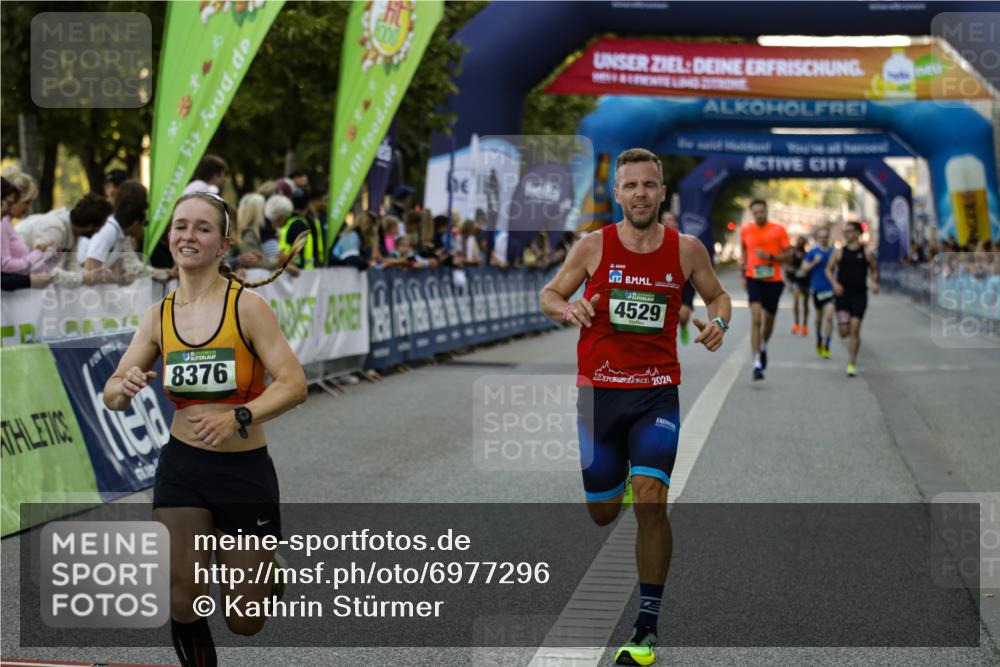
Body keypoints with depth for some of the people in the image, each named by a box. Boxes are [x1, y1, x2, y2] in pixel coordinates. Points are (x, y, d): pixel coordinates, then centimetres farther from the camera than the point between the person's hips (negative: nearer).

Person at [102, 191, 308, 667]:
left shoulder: (246, 305, -12)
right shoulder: (159, 315, 1)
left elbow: (294, 383, -19)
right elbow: (112, 393, 4)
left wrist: (239, 418, -35)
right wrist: (124, 389, -20)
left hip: (246, 470, -3)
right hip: (182, 466, 3)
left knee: (245, 623, 6)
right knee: (182, 599, -11)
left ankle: (261, 572, 41)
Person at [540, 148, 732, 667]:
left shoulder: (686, 249, 0)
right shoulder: (594, 246, -3)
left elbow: (717, 296, 15)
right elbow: (548, 295, 6)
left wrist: (719, 321, -8)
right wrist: (568, 308, -17)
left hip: (657, 392, -1)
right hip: (599, 389, 1)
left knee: (650, 502, -17)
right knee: (601, 513, 10)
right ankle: (616, 483, 52)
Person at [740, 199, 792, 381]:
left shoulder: (778, 230, -2)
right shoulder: (745, 231, 4)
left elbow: (787, 254, -2)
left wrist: (769, 257, -17)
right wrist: (744, 271, 12)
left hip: (773, 280, 1)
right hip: (754, 279, -1)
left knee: (769, 319, 15)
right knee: (756, 319, -16)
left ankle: (763, 347, 47)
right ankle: (757, 363, -20)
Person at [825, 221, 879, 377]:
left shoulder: (866, 253, 2)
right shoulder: (839, 252, 3)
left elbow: (874, 270, 13)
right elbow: (829, 269, 7)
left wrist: (874, 282, -6)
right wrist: (835, 283, -10)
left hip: (859, 295, -1)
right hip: (842, 294, 1)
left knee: (855, 329, -10)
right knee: (843, 331, -5)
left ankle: (852, 364, -2)